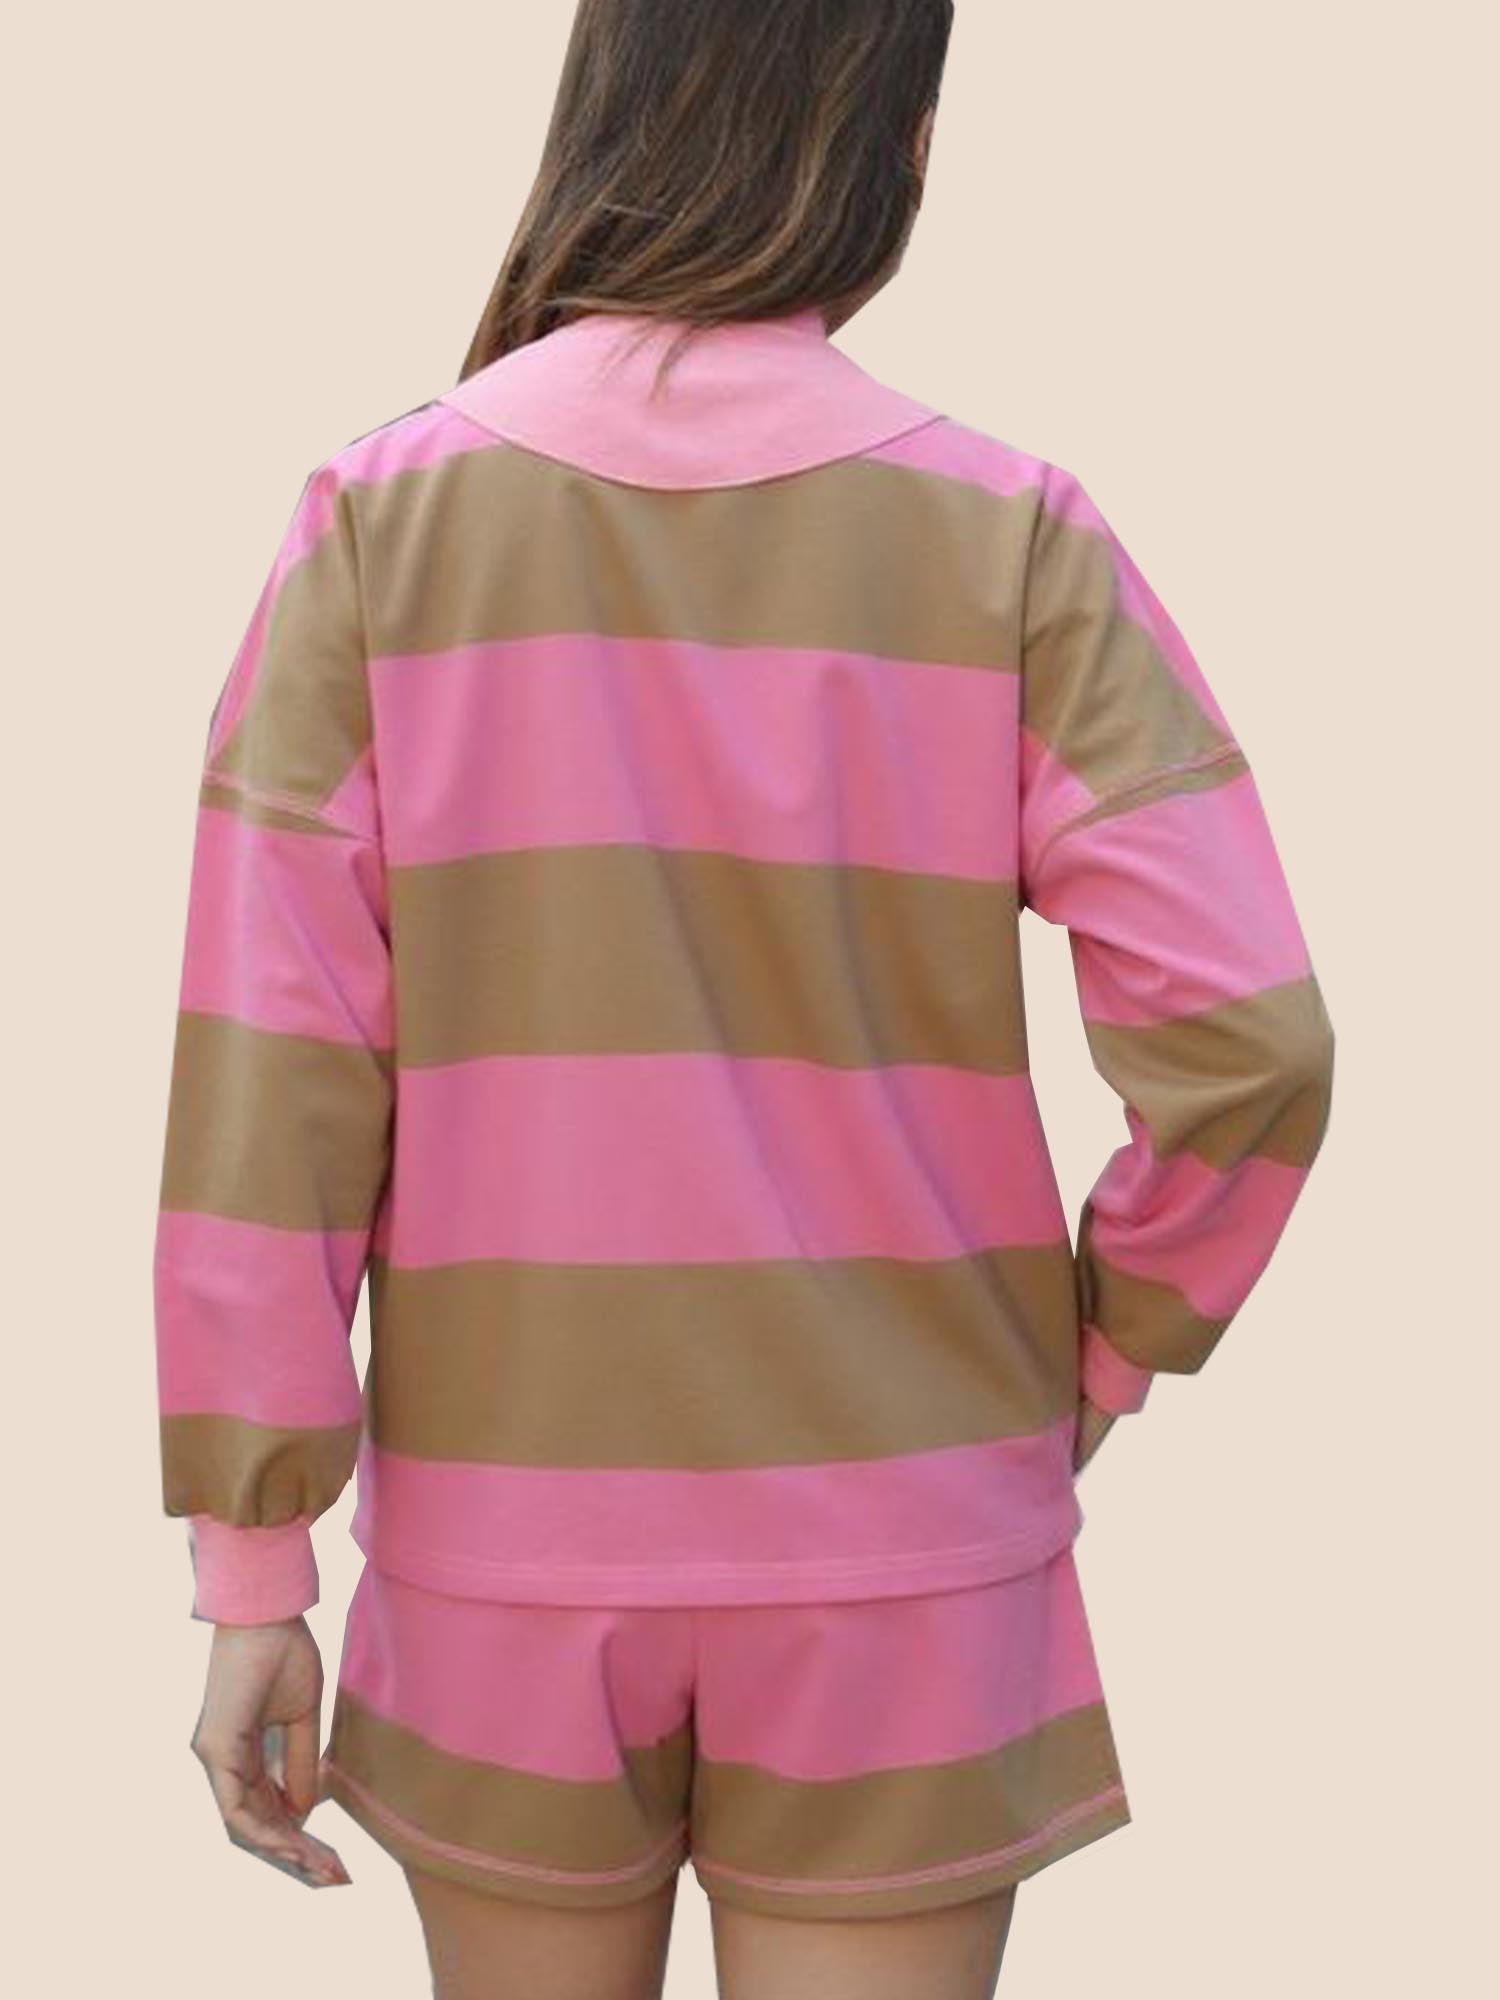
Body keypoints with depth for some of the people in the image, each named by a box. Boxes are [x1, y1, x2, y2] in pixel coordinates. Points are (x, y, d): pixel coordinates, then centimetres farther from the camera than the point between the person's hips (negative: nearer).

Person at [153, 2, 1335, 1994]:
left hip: (519, 1536, 1)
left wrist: (253, 1578, -4)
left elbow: (267, 1075, -11)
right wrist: (1104, 1350, 4)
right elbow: (1244, 1044, -15)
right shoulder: (1010, 537, -9)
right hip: (891, 1555, -1)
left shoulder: (383, 516, -7)